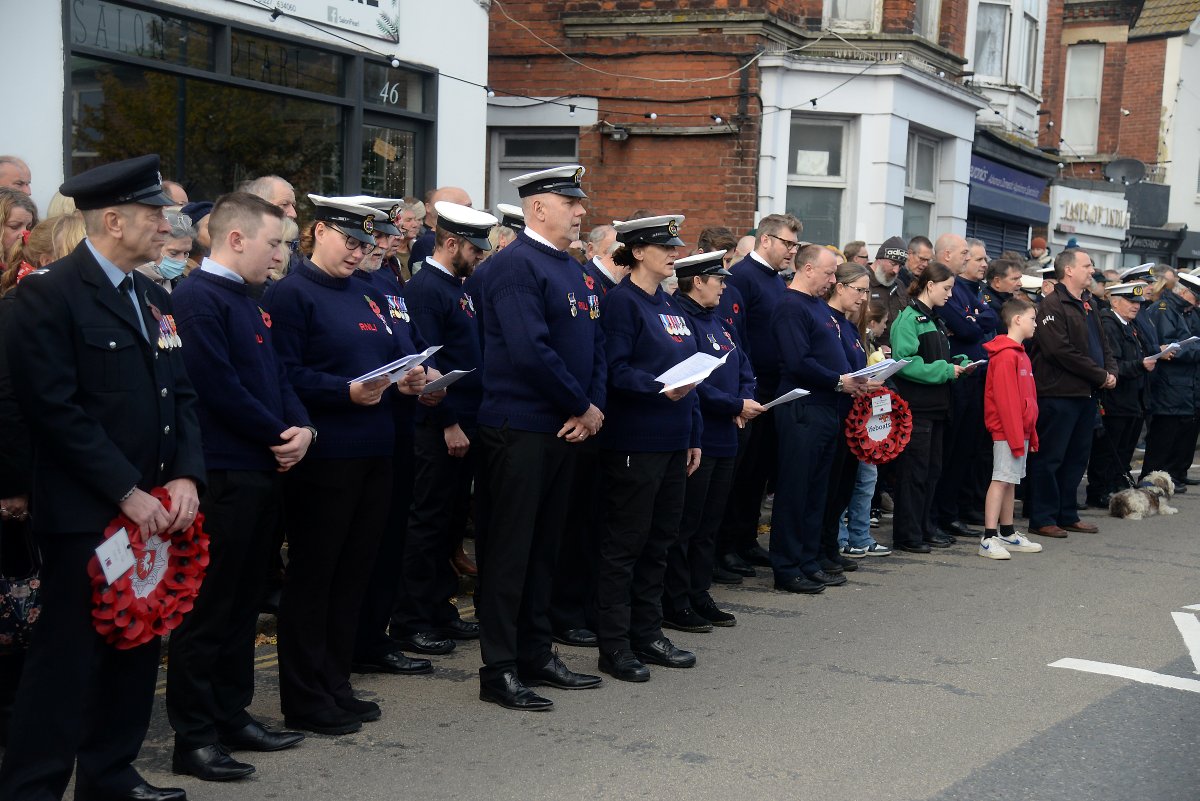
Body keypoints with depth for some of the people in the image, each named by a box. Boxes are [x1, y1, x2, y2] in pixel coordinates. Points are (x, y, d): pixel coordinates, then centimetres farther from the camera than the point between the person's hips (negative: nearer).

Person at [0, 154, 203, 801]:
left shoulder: (154, 299, 15)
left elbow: (181, 397, 14)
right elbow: (54, 409, -16)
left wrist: (184, 477, -2)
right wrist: (127, 491, -17)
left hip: (153, 512, 8)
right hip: (85, 516, -7)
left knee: (137, 650, 13)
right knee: (69, 657, -2)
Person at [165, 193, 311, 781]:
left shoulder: (246, 301, 16)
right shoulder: (197, 298, -13)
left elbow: (275, 376, 18)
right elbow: (219, 386, -19)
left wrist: (302, 428, 0)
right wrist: (279, 437, -11)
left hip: (262, 472, 9)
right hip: (223, 475, -9)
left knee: (242, 602, 15)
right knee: (208, 606, -3)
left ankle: (232, 716, 25)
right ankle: (194, 737, 4)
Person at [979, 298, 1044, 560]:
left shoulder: (1019, 354, 17)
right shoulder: (1005, 356, -15)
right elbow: (1005, 400, -20)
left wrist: (1031, 434, 18)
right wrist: (1016, 438, -20)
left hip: (1020, 430, 10)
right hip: (1007, 431, -10)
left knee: (1011, 480, 13)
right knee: (1002, 479, -10)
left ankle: (1008, 535, 19)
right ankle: (989, 539, -10)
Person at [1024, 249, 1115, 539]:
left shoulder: (1087, 306, 17)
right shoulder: (1052, 305, -12)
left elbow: (1102, 344, 22)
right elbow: (1062, 351, -20)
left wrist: (1111, 371, 2)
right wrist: (1100, 375, -15)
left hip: (1086, 394, 9)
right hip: (1058, 393, -9)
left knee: (1077, 458, 14)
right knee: (1049, 458, -3)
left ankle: (1068, 514, 23)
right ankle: (1042, 518, 3)